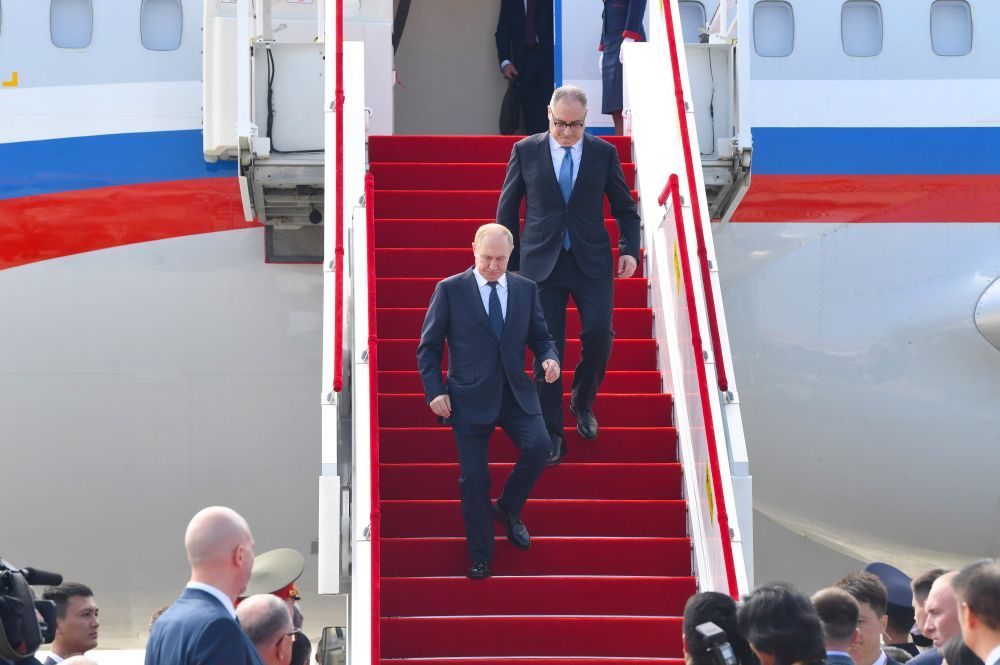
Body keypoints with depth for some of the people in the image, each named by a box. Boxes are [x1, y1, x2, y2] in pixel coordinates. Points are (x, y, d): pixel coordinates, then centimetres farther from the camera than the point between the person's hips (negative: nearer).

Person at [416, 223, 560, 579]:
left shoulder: (526, 289, 8)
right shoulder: (450, 290, -1)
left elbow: (539, 337, 14)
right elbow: (428, 347, 2)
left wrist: (549, 358, -8)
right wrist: (434, 391, -8)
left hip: (516, 394, 2)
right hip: (469, 398, -2)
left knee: (539, 445, -21)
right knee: (473, 478, 0)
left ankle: (508, 507, 7)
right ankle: (480, 558, 13)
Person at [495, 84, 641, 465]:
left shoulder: (604, 153, 3)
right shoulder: (526, 151, 1)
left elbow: (624, 207, 11)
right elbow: (507, 208, 7)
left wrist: (630, 249, -3)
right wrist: (510, 262, 5)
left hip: (591, 262, 1)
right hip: (541, 262, -1)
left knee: (599, 335, -12)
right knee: (548, 347, -2)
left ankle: (583, 404, 17)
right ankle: (551, 436, 7)